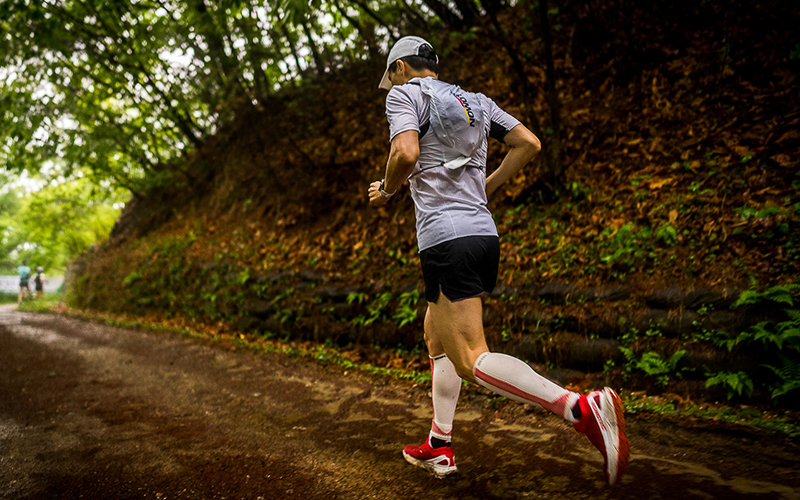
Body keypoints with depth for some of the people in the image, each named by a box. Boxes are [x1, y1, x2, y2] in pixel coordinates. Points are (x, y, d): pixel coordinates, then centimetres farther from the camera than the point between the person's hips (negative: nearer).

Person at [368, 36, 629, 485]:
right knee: (437, 340, 20)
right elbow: (529, 143, 14)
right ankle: (439, 448, 26)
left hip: (446, 238, -8)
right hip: (484, 232, 9)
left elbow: (405, 153, -18)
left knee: (471, 359, -12)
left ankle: (582, 408, -26)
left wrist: (387, 191, 1)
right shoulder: (476, 100, 20)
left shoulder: (405, 94, 0)